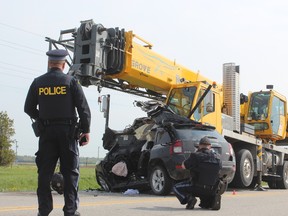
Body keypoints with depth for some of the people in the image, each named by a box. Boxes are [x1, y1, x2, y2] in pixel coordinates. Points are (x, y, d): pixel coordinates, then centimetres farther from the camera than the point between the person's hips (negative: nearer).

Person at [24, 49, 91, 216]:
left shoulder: (38, 82, 5)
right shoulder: (71, 81, -2)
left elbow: (29, 108, 8)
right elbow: (83, 108, -7)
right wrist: (86, 130, -2)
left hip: (46, 131, 2)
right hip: (67, 130, -2)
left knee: (45, 171, 7)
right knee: (70, 171, 3)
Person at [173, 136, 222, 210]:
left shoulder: (196, 156, -10)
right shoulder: (217, 158, 1)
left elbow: (183, 166, 4)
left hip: (197, 188, -5)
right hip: (212, 190, 5)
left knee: (176, 188, 15)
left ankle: (189, 199, -9)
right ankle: (213, 198, 9)